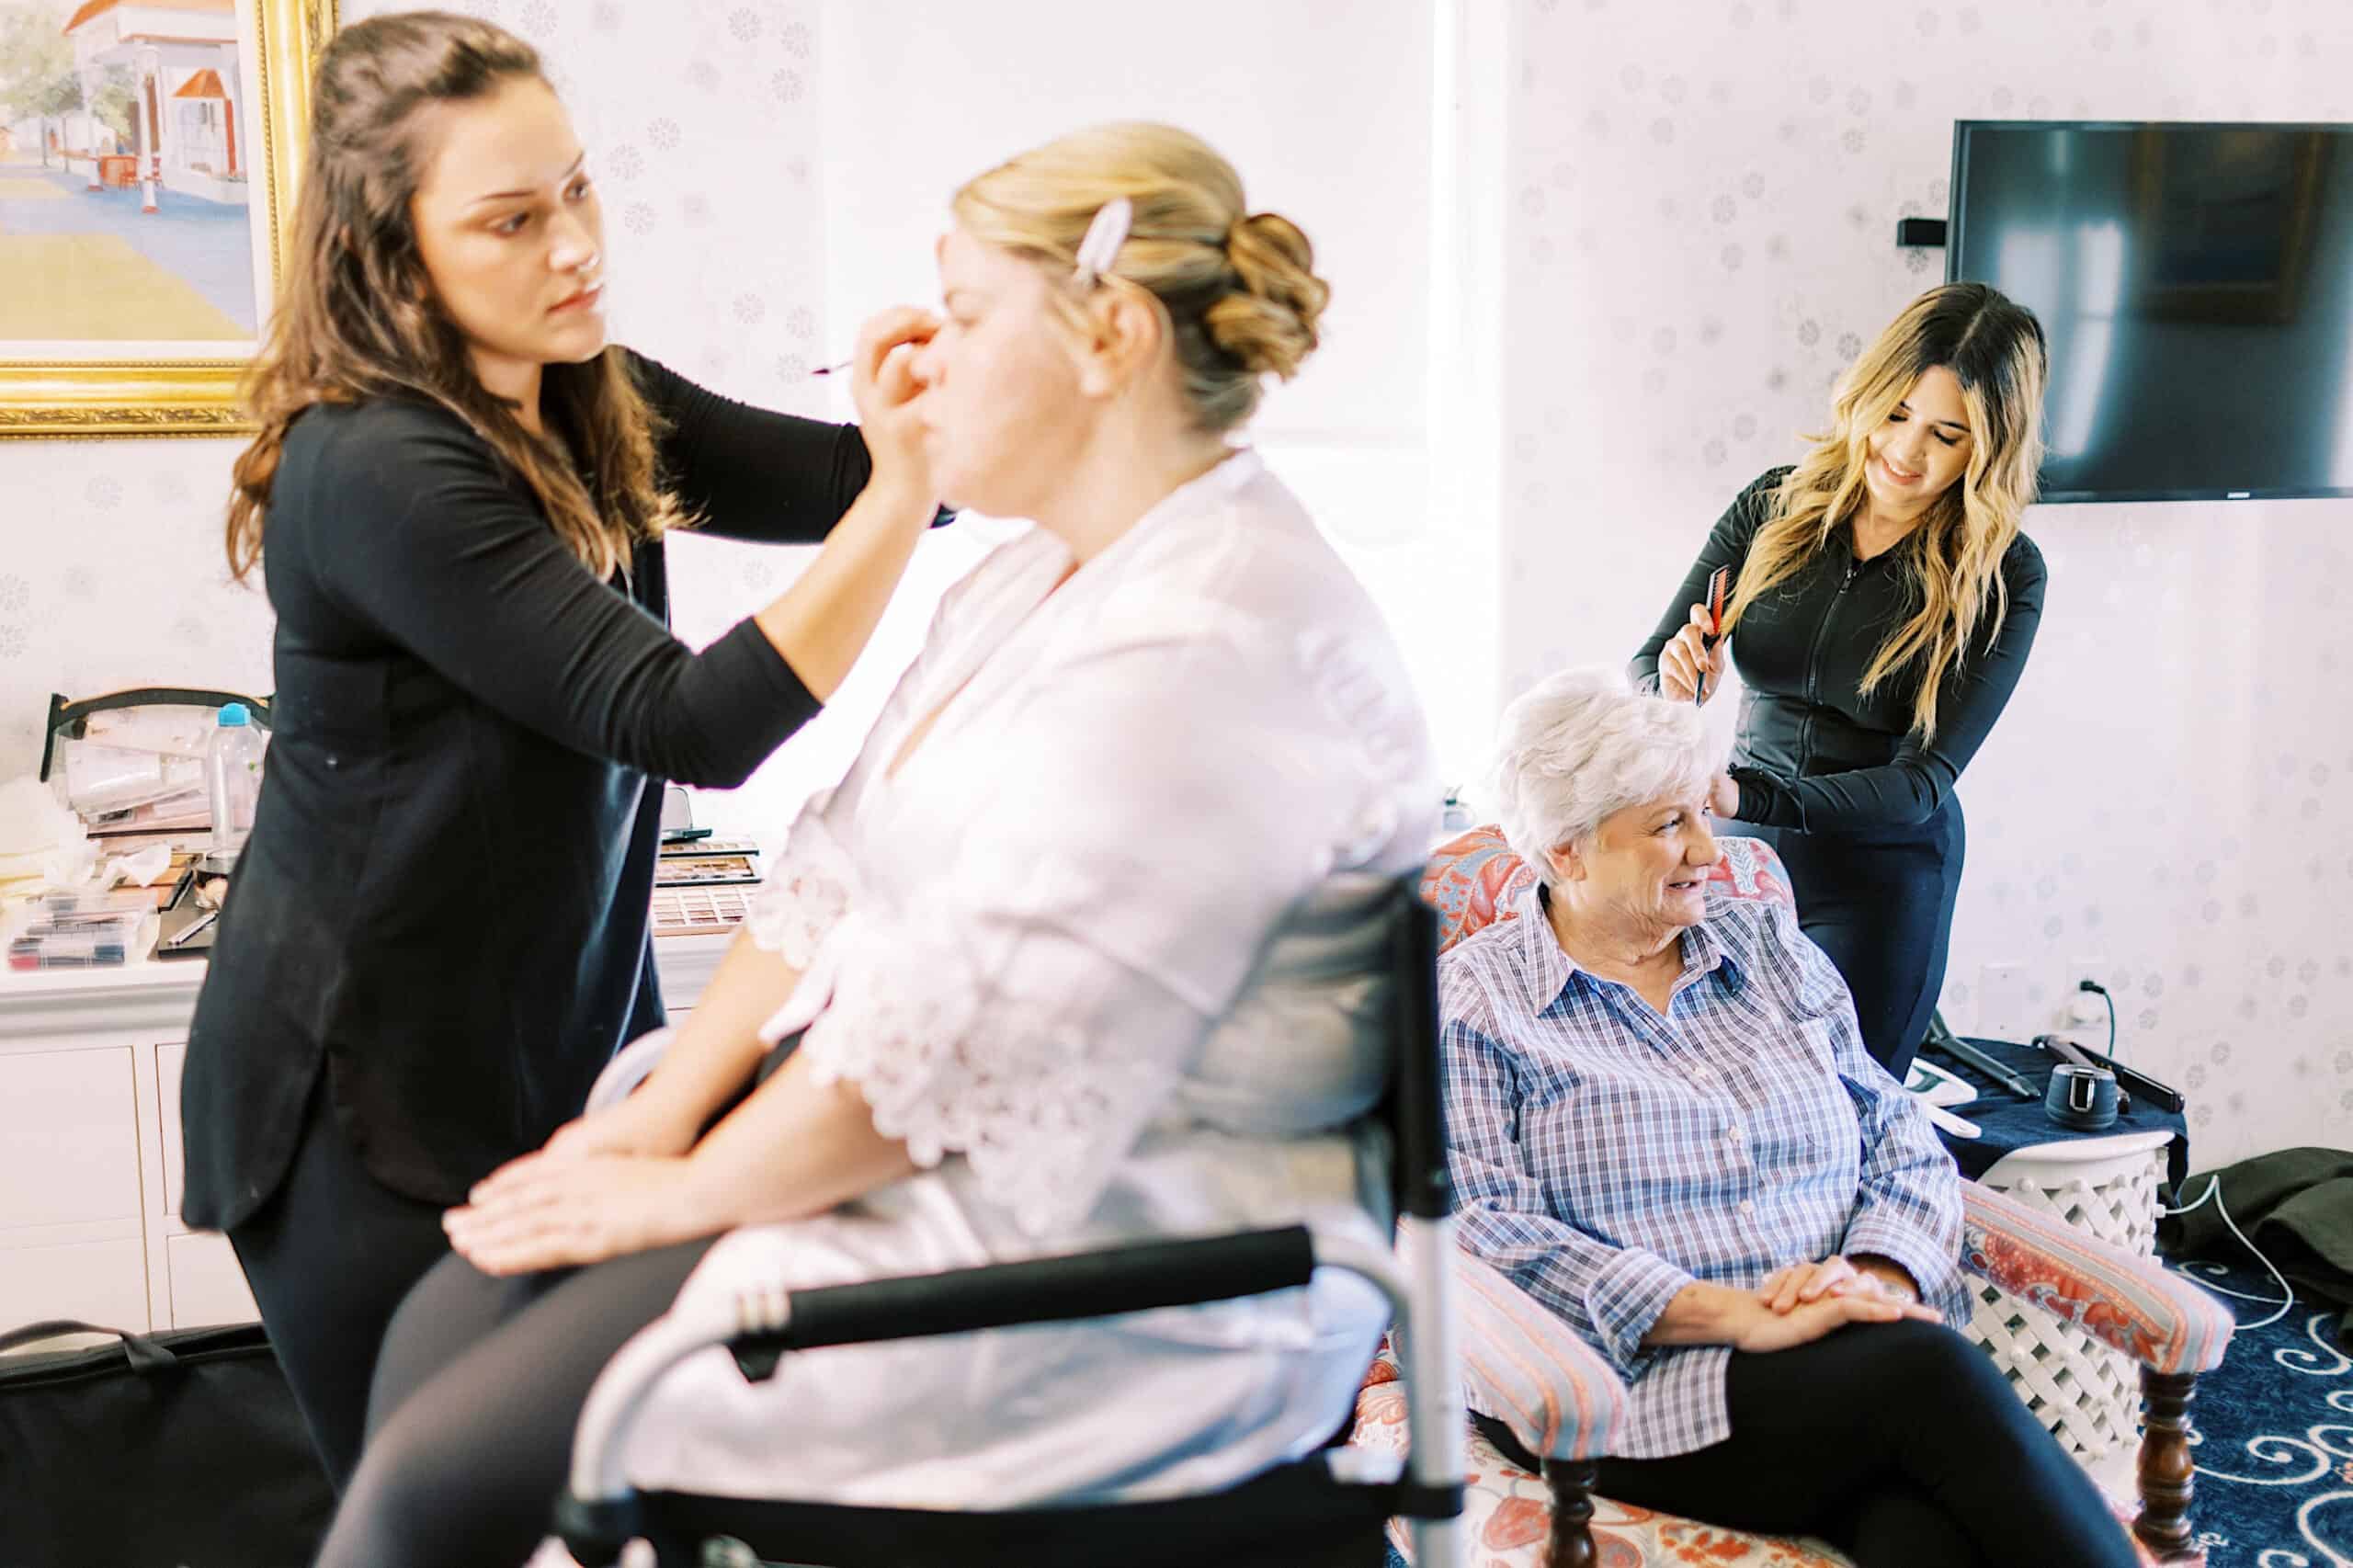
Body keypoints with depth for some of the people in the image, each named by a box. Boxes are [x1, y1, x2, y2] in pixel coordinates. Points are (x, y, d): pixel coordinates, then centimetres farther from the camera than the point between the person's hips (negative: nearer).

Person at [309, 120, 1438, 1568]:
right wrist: (666, 1112, 0)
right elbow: (843, 875, 11)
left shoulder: (1209, 645, -22)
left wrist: (677, 1194, -12)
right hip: (923, 1152, 10)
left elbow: (964, 1043, -24)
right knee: (444, 1330, 0)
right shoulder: (1042, 578, 13)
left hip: (1102, 1265, -10)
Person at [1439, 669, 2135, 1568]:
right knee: (1924, 1368, -32)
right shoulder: (1472, 1001, 3)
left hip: (1859, 1367, 4)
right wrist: (1731, 1315, -17)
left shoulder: (1771, 947, 19)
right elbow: (1486, 1230, -9)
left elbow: (1904, 1140, 16)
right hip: (1654, 1392, -4)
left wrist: (1876, 1276, -8)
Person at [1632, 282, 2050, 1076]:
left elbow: (1925, 779, -17)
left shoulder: (2003, 576, -12)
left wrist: (1748, 798, -31)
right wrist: (1674, 679, -26)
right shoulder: (1775, 507, -4)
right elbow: (1642, 667, -1)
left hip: (1882, 885, -2)